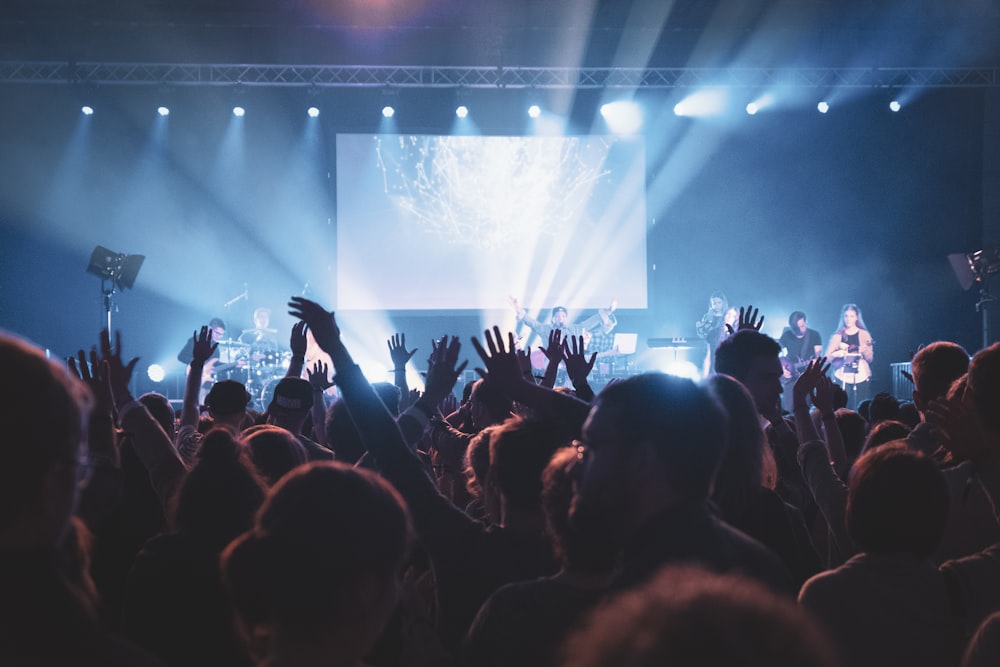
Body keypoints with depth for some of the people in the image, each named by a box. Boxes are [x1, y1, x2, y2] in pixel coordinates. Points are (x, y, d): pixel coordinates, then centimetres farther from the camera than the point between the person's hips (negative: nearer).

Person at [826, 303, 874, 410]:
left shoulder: (864, 335, 7)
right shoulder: (837, 336, 9)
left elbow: (870, 359, 4)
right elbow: (827, 358, 6)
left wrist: (865, 351, -16)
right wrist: (835, 354, -14)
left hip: (861, 377, 0)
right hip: (842, 378, 1)